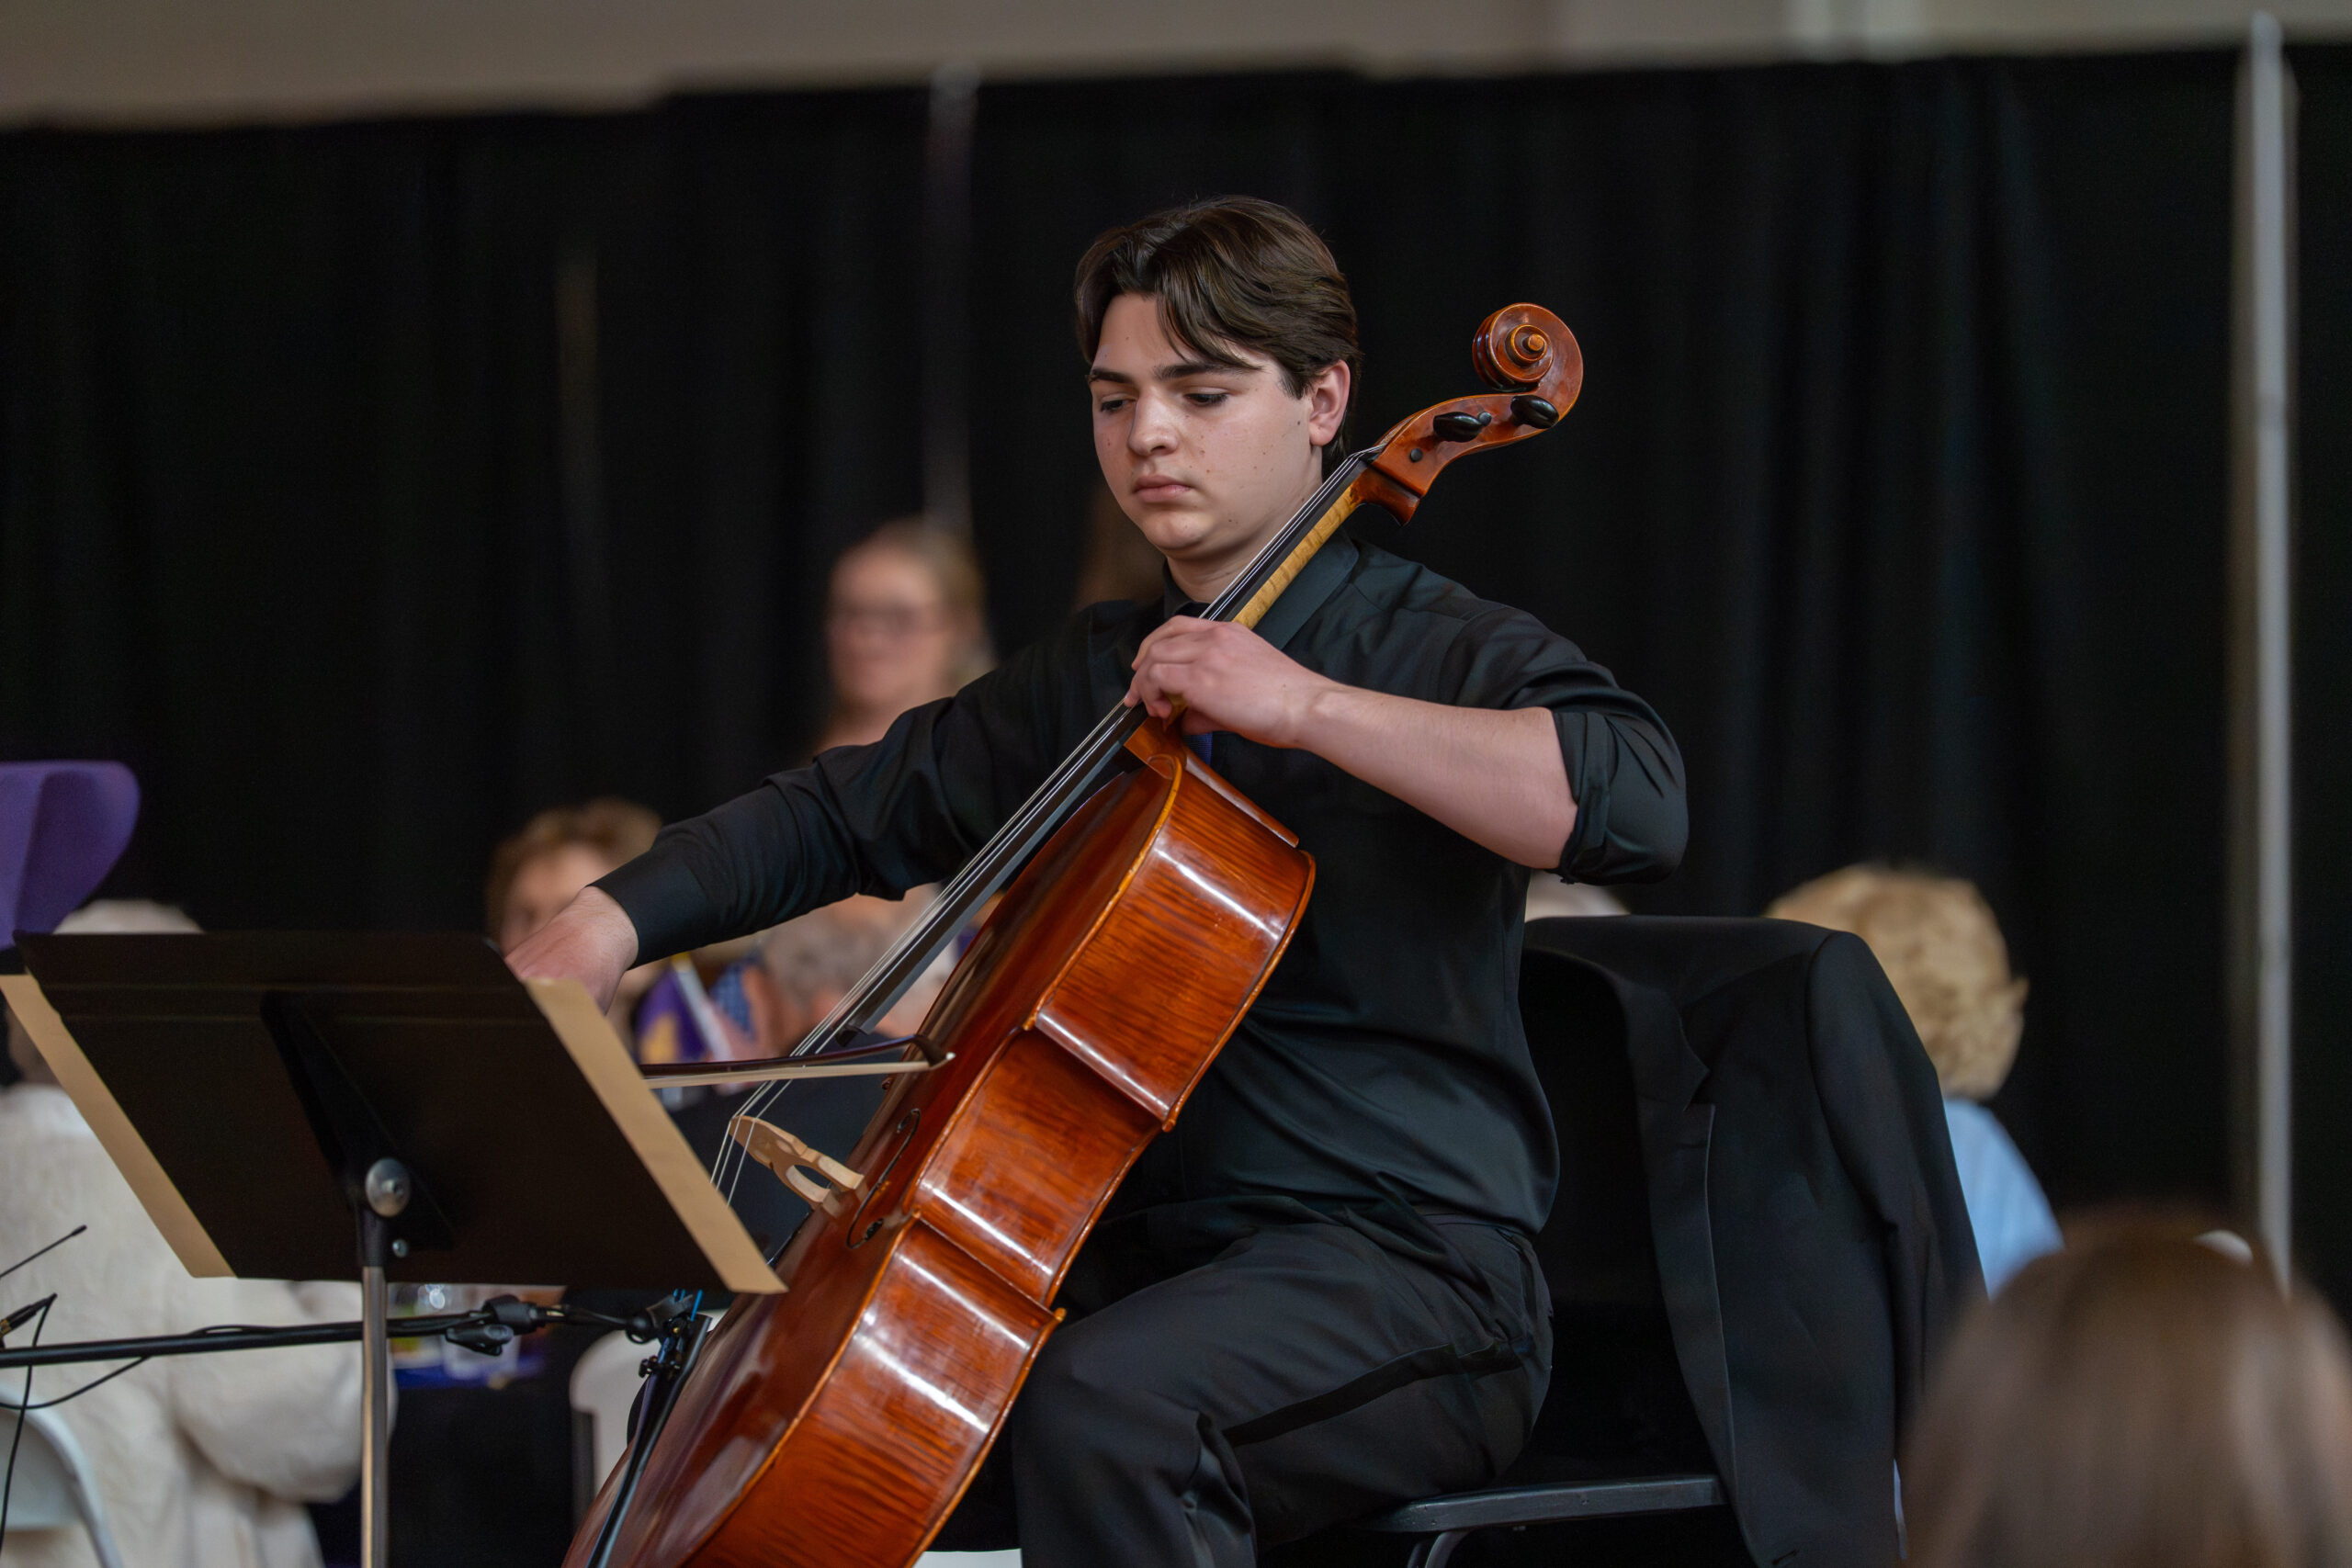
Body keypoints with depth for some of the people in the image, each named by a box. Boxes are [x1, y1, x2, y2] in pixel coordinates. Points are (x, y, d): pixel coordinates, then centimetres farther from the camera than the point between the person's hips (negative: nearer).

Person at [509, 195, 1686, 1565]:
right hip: (1135, 1267, 7)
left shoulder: (1437, 652, -3)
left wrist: (1309, 705, -24)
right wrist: (608, 923, 5)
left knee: (1104, 1405, -36)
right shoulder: (1085, 685, 19)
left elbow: (1636, 808, -22)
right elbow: (837, 819, 23)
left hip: (1409, 1273, -7)